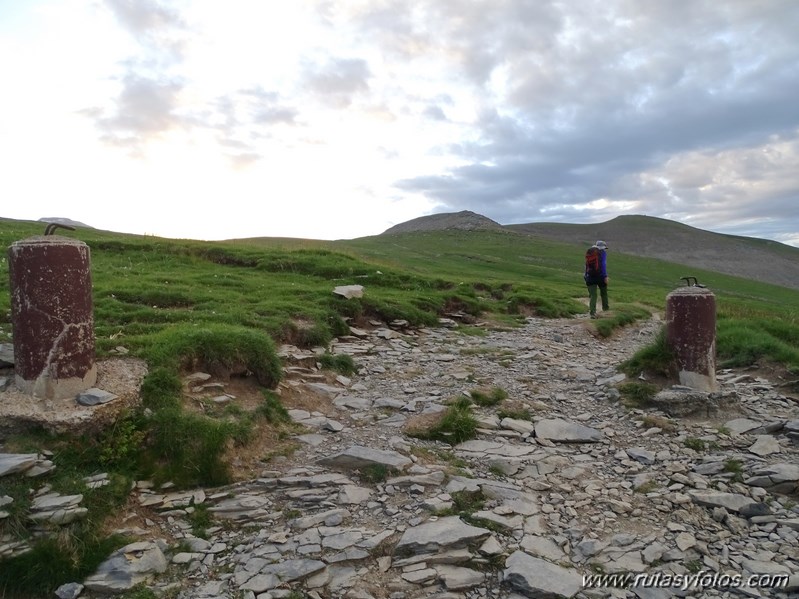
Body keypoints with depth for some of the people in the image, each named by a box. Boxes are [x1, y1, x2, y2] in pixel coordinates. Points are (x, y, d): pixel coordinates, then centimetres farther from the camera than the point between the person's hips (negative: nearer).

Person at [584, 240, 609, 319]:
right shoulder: (602, 252, -1)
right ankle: (605, 307, 37)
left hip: (590, 277, 3)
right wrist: (605, 276, -16)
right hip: (600, 276, -3)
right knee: (603, 293, 20)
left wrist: (586, 277, 21)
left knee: (592, 295, -1)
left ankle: (592, 312, -14)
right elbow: (603, 264, -13)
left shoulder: (588, 252, 15)